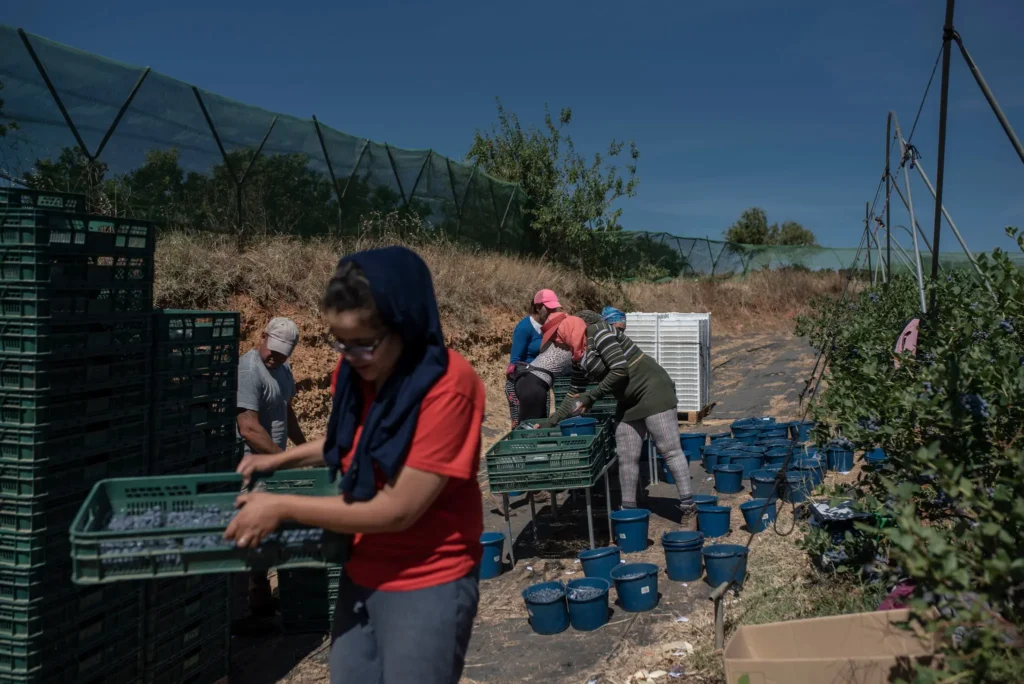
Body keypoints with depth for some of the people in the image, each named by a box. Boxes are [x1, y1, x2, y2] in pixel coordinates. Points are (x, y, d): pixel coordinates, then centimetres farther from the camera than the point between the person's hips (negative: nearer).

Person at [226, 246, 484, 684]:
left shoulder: (448, 388, -25)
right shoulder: (356, 370, -3)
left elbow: (399, 509, -24)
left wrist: (283, 508, -18)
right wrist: (281, 460, 6)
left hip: (426, 588, -6)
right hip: (361, 576, 7)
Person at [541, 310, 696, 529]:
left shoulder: (597, 332, -15)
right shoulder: (579, 357, 12)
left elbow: (619, 370, -21)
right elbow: (575, 394, 21)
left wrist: (591, 397, -13)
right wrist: (551, 421, 18)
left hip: (652, 390, -9)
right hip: (628, 401, 9)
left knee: (670, 450, -8)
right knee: (627, 457, 7)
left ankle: (688, 510, -6)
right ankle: (628, 510, 15)